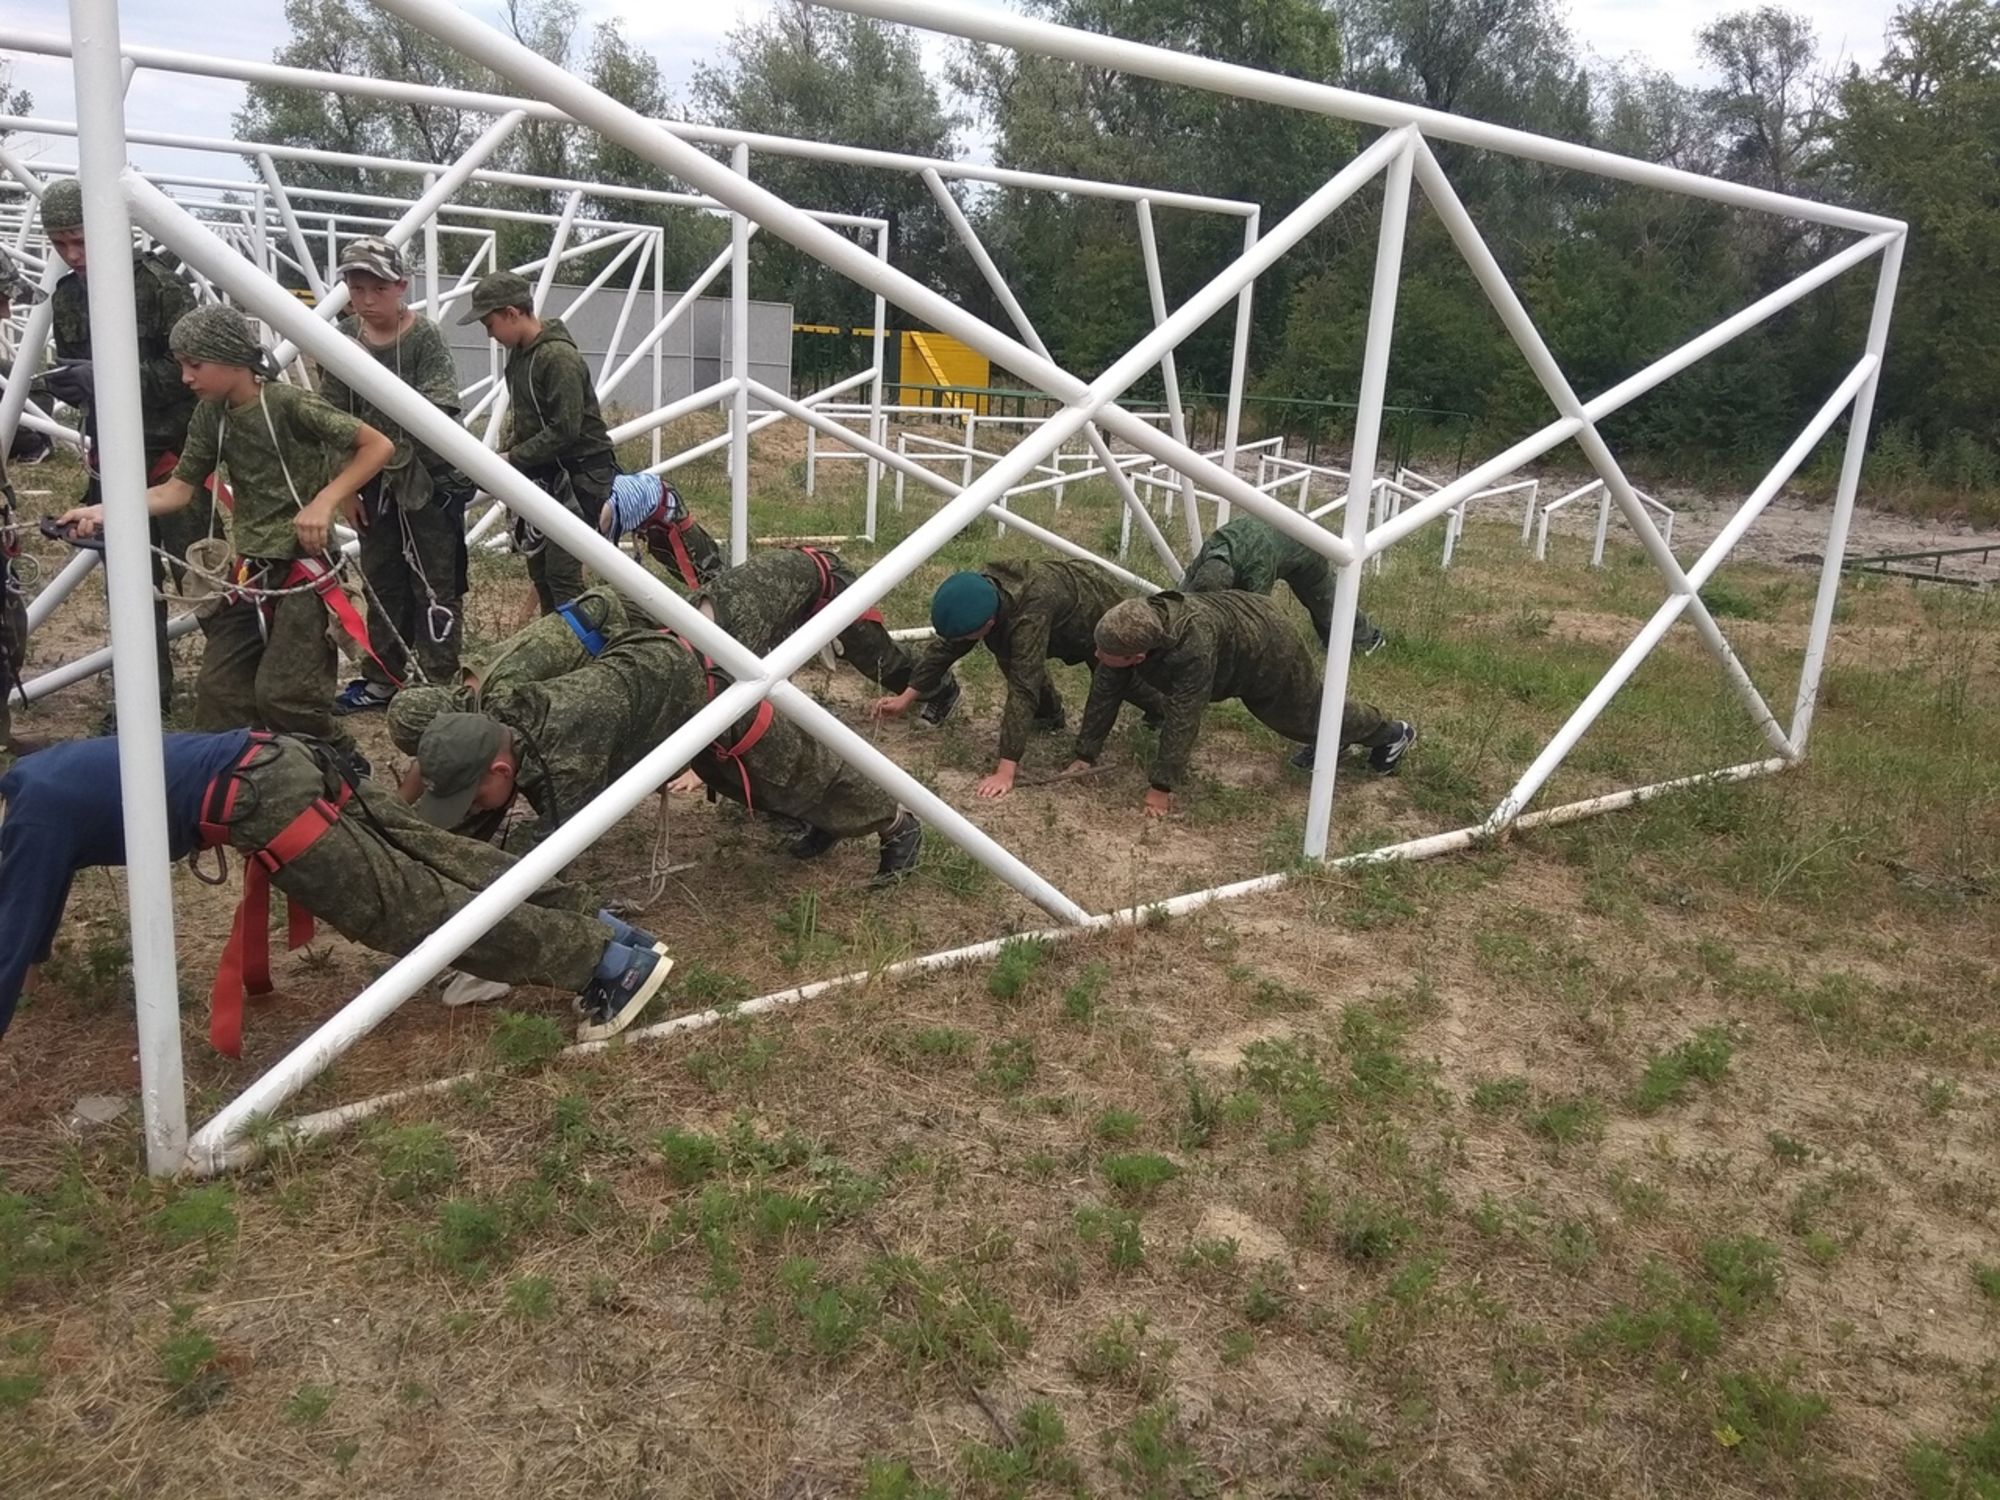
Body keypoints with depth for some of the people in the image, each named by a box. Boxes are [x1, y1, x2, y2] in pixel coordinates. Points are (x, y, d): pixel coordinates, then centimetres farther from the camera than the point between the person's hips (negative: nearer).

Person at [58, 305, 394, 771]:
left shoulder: (290, 405, -15)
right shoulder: (211, 416, 5)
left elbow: (379, 445, -14)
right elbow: (178, 488, 5)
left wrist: (324, 502, -20)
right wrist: (105, 510, -8)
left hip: (304, 568, -7)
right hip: (249, 572, 7)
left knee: (280, 694, -9)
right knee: (218, 690, 4)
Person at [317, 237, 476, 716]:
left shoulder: (426, 337, -13)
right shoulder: (342, 339, 1)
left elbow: (437, 414, -16)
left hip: (430, 478, -5)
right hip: (373, 481, 5)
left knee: (433, 586, 2)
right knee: (381, 584, 15)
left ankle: (440, 684, 10)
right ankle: (381, 679, 26)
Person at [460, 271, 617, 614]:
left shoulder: (559, 357, -18)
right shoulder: (519, 354, 9)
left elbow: (565, 430, -23)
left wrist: (512, 459, -17)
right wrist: (506, 453, 1)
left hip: (580, 473, -9)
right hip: (544, 474, 9)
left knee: (561, 569, -13)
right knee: (538, 565, 12)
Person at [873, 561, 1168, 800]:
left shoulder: (1029, 616, -48)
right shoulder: (978, 595, -26)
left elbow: (1023, 690, -50)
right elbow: (945, 647, -12)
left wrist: (1005, 771, -52)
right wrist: (906, 698, -13)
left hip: (1104, 613, -5)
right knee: (1011, 656, -5)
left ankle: (1163, 712, 50)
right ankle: (1048, 717, 19)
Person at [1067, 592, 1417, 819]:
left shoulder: (1192, 647, -49)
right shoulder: (1127, 629, -28)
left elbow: (1183, 718, -43)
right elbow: (1105, 693, -18)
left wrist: (1162, 787, -38)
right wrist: (1085, 756, -16)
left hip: (1265, 644, -6)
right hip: (1233, 627, 6)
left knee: (1310, 712, 17)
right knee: (1285, 720, 27)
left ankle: (1391, 733, 43)